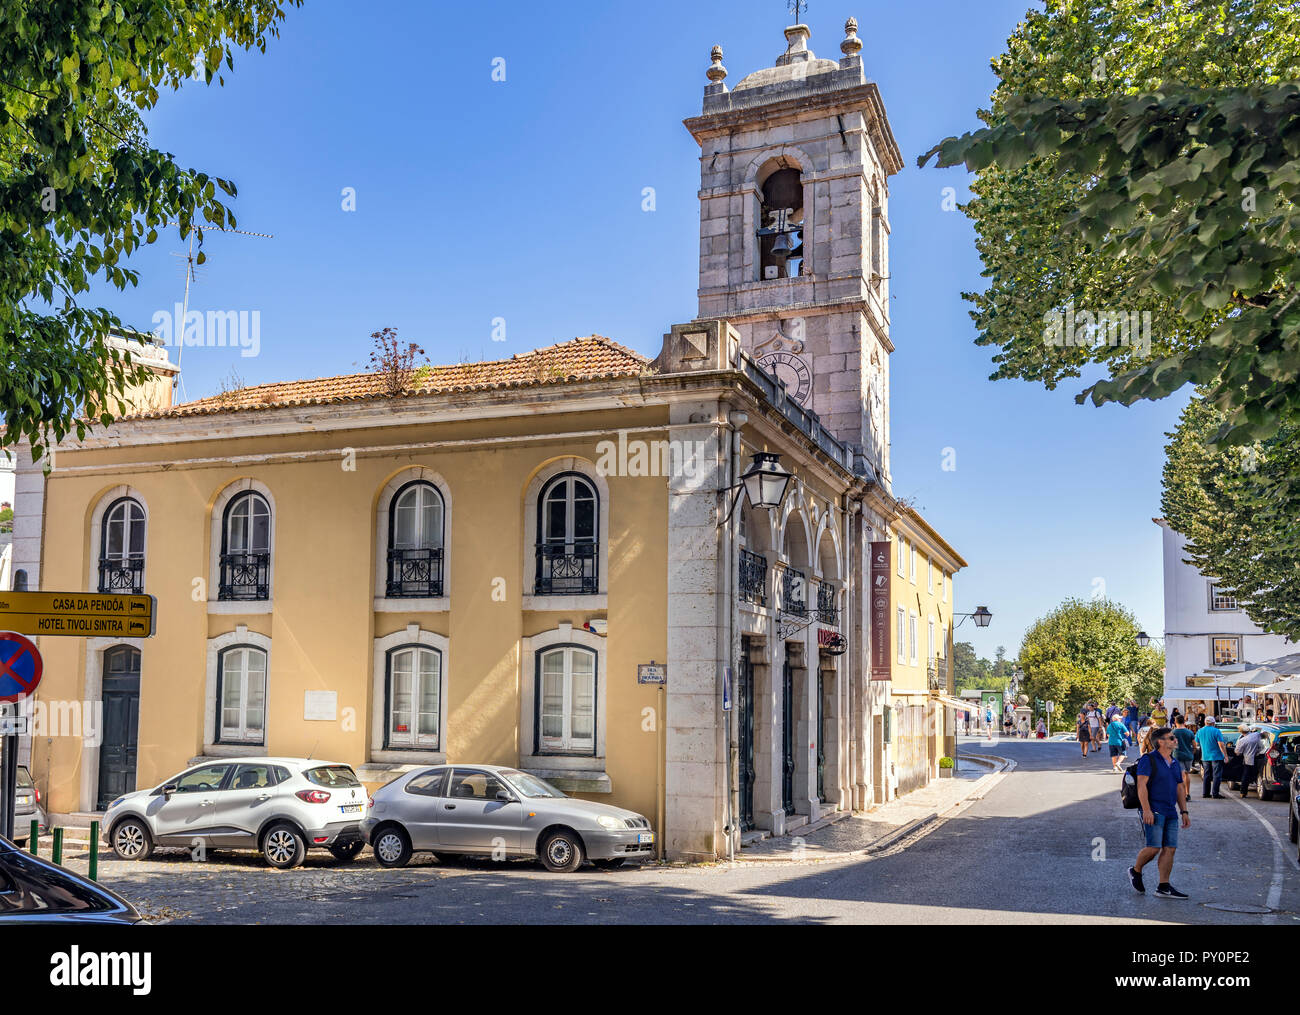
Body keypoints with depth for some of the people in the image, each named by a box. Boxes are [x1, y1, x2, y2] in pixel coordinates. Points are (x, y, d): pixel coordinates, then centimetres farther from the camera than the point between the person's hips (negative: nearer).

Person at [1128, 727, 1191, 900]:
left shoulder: (1175, 763, 17)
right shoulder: (1149, 760, -7)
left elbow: (1180, 788, 22)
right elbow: (1141, 785, -13)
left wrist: (1184, 812, 16)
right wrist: (1146, 810, -20)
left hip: (1171, 813, 7)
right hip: (1154, 812, -7)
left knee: (1169, 849, 2)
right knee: (1154, 848, -12)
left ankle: (1163, 888, 6)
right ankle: (1135, 871, 13)